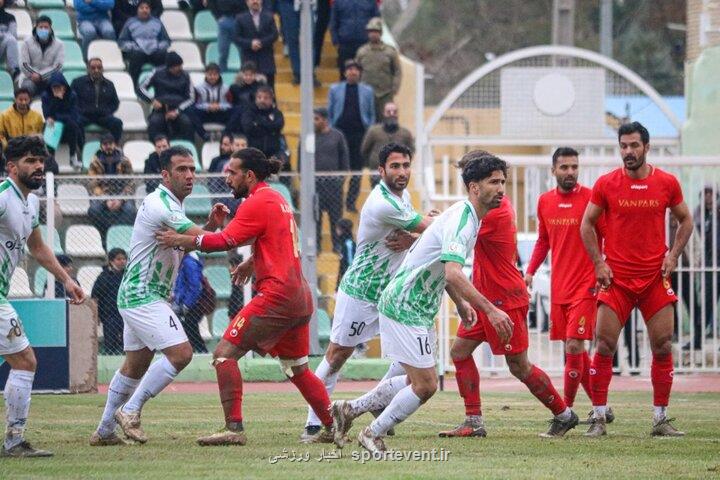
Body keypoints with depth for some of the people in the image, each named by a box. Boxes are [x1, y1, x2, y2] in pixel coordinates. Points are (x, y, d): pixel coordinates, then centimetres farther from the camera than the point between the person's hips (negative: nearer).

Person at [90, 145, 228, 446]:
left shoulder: (170, 205, 15)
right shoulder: (161, 204, -19)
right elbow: (202, 240, -23)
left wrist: (210, 226, 5)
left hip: (136, 297, 11)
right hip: (143, 296, -11)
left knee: (135, 365, 17)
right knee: (180, 352, -18)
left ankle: (104, 430, 24)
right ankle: (130, 410, -12)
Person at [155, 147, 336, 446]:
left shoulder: (257, 202, -10)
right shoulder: (277, 200, 19)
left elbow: (225, 241, -17)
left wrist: (182, 241, -11)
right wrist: (252, 263, 31)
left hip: (277, 295, -10)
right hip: (300, 296, 10)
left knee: (225, 354, -9)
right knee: (297, 368, 19)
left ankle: (234, 429, -17)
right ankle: (333, 427, 19)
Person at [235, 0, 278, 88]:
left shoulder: (269, 17, 9)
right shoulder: (241, 18, 7)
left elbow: (274, 35, 2)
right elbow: (237, 38, 2)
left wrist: (262, 43, -13)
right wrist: (250, 44, -14)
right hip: (249, 58, -1)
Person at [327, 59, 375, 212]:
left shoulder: (367, 91, 9)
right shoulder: (335, 89, 8)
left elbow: (371, 115, 11)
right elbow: (329, 113, 9)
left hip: (359, 133, 1)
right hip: (340, 132, -1)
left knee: (357, 170, 1)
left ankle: (351, 202, 8)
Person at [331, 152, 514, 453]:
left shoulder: (468, 217, 11)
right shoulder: (461, 220, -22)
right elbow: (453, 273, -36)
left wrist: (460, 302, 21)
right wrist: (490, 310, -38)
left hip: (419, 309, 10)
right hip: (404, 307, -10)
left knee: (417, 381, 18)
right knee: (425, 385, -6)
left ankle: (349, 410, 28)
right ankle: (373, 435, 11)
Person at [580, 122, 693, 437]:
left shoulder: (667, 183, 1)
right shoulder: (606, 184, -2)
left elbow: (685, 220, 14)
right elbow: (587, 225, 7)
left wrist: (673, 255, 0)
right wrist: (599, 263, -3)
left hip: (655, 277, 1)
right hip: (616, 278, -1)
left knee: (663, 347, 0)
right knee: (604, 346, -7)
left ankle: (660, 420, 9)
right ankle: (599, 419, 0)